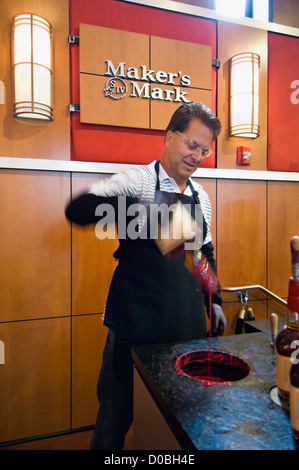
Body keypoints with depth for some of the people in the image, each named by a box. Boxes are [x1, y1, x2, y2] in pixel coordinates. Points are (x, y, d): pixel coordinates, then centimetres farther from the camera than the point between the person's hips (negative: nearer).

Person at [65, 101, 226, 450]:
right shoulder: (137, 180, -9)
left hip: (189, 327, 6)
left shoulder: (201, 196, 10)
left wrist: (213, 300, 14)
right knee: (117, 414, 12)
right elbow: (78, 210, -24)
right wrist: (139, 212, -39)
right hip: (136, 326, -5)